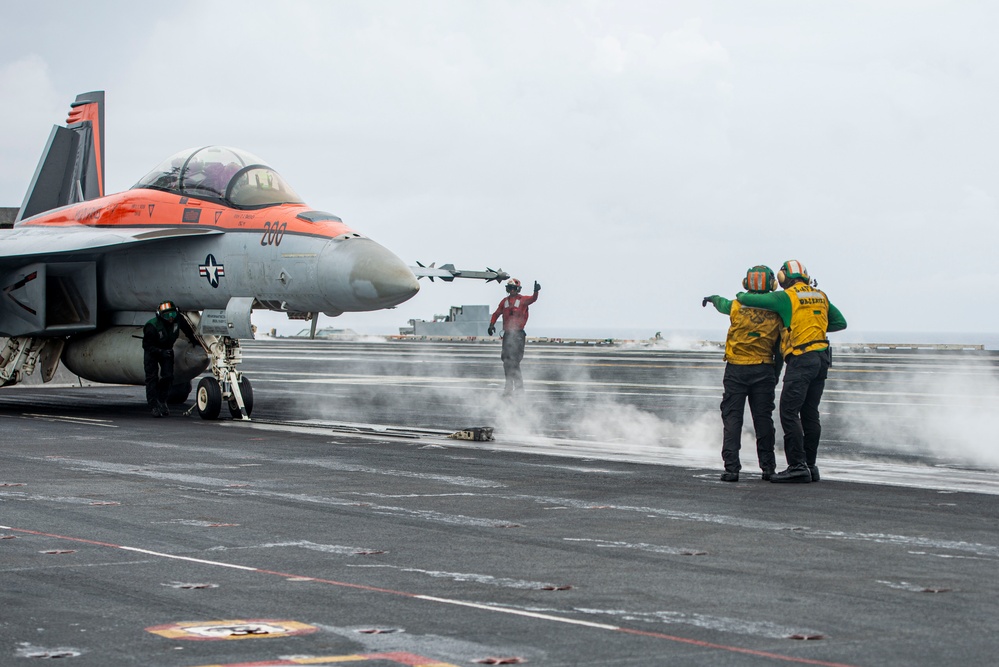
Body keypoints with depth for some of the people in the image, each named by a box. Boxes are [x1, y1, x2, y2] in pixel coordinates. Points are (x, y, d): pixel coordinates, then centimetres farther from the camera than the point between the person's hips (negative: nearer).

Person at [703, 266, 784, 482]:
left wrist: (711, 298, 42)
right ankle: (768, 467, 13)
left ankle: (731, 468, -6)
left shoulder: (737, 307, -6)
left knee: (732, 418, 1)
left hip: (736, 369, -1)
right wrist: (775, 376, 14)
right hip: (764, 371, 2)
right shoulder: (776, 314, -3)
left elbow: (721, 303, 19)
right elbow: (779, 350, 2)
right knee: (763, 419, 9)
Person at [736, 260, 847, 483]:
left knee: (789, 412, -7)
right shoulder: (821, 296, 14)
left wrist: (741, 296, 20)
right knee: (810, 414, 12)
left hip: (801, 359, -7)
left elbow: (748, 300, -3)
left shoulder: (786, 297, -4)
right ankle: (810, 465, 15)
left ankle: (797, 466, -13)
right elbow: (840, 323, 21)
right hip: (822, 359, 7)